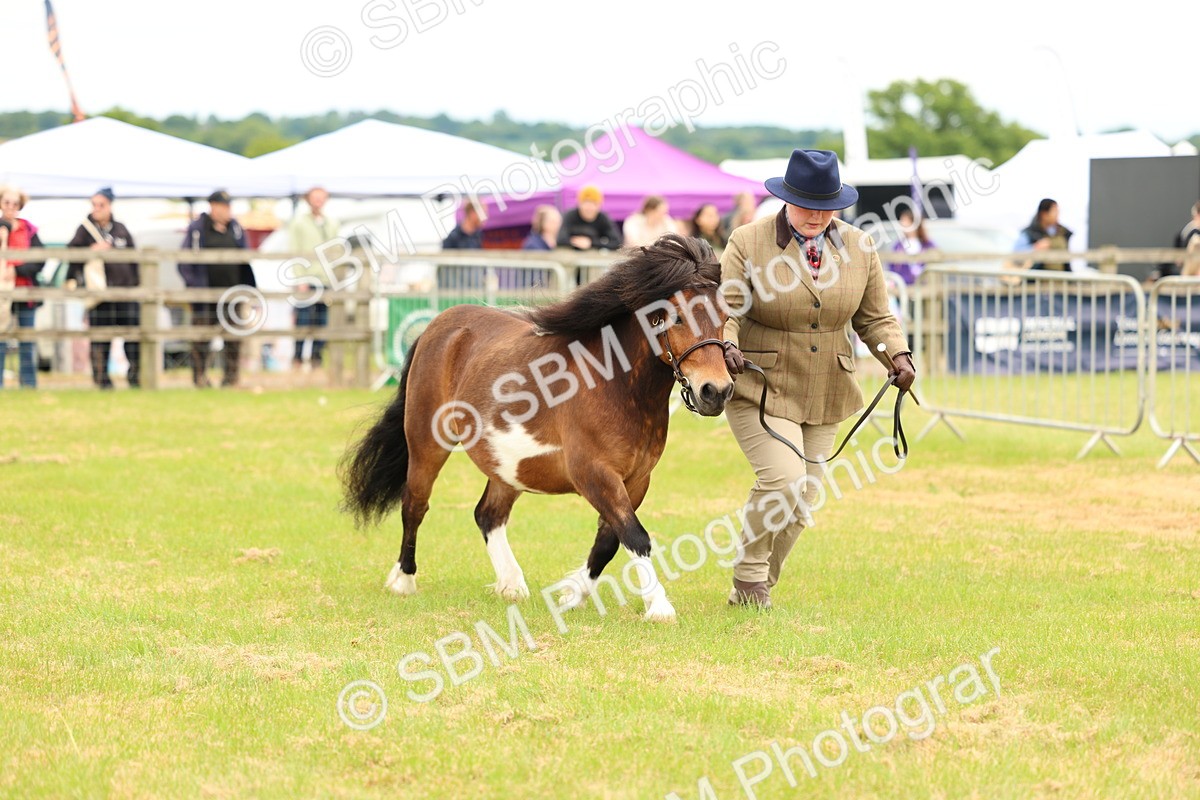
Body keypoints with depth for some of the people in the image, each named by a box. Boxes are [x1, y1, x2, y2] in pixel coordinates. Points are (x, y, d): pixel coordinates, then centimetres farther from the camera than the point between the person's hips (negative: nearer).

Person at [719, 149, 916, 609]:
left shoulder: (858, 247, 3)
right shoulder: (748, 243, -8)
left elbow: (874, 318, 9)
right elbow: (726, 308, -10)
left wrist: (897, 355, -9)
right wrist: (727, 345, -31)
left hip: (827, 396, 5)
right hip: (760, 388, -5)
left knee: (801, 502, 7)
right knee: (784, 478, -22)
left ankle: (756, 589, 23)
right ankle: (748, 580, -5)